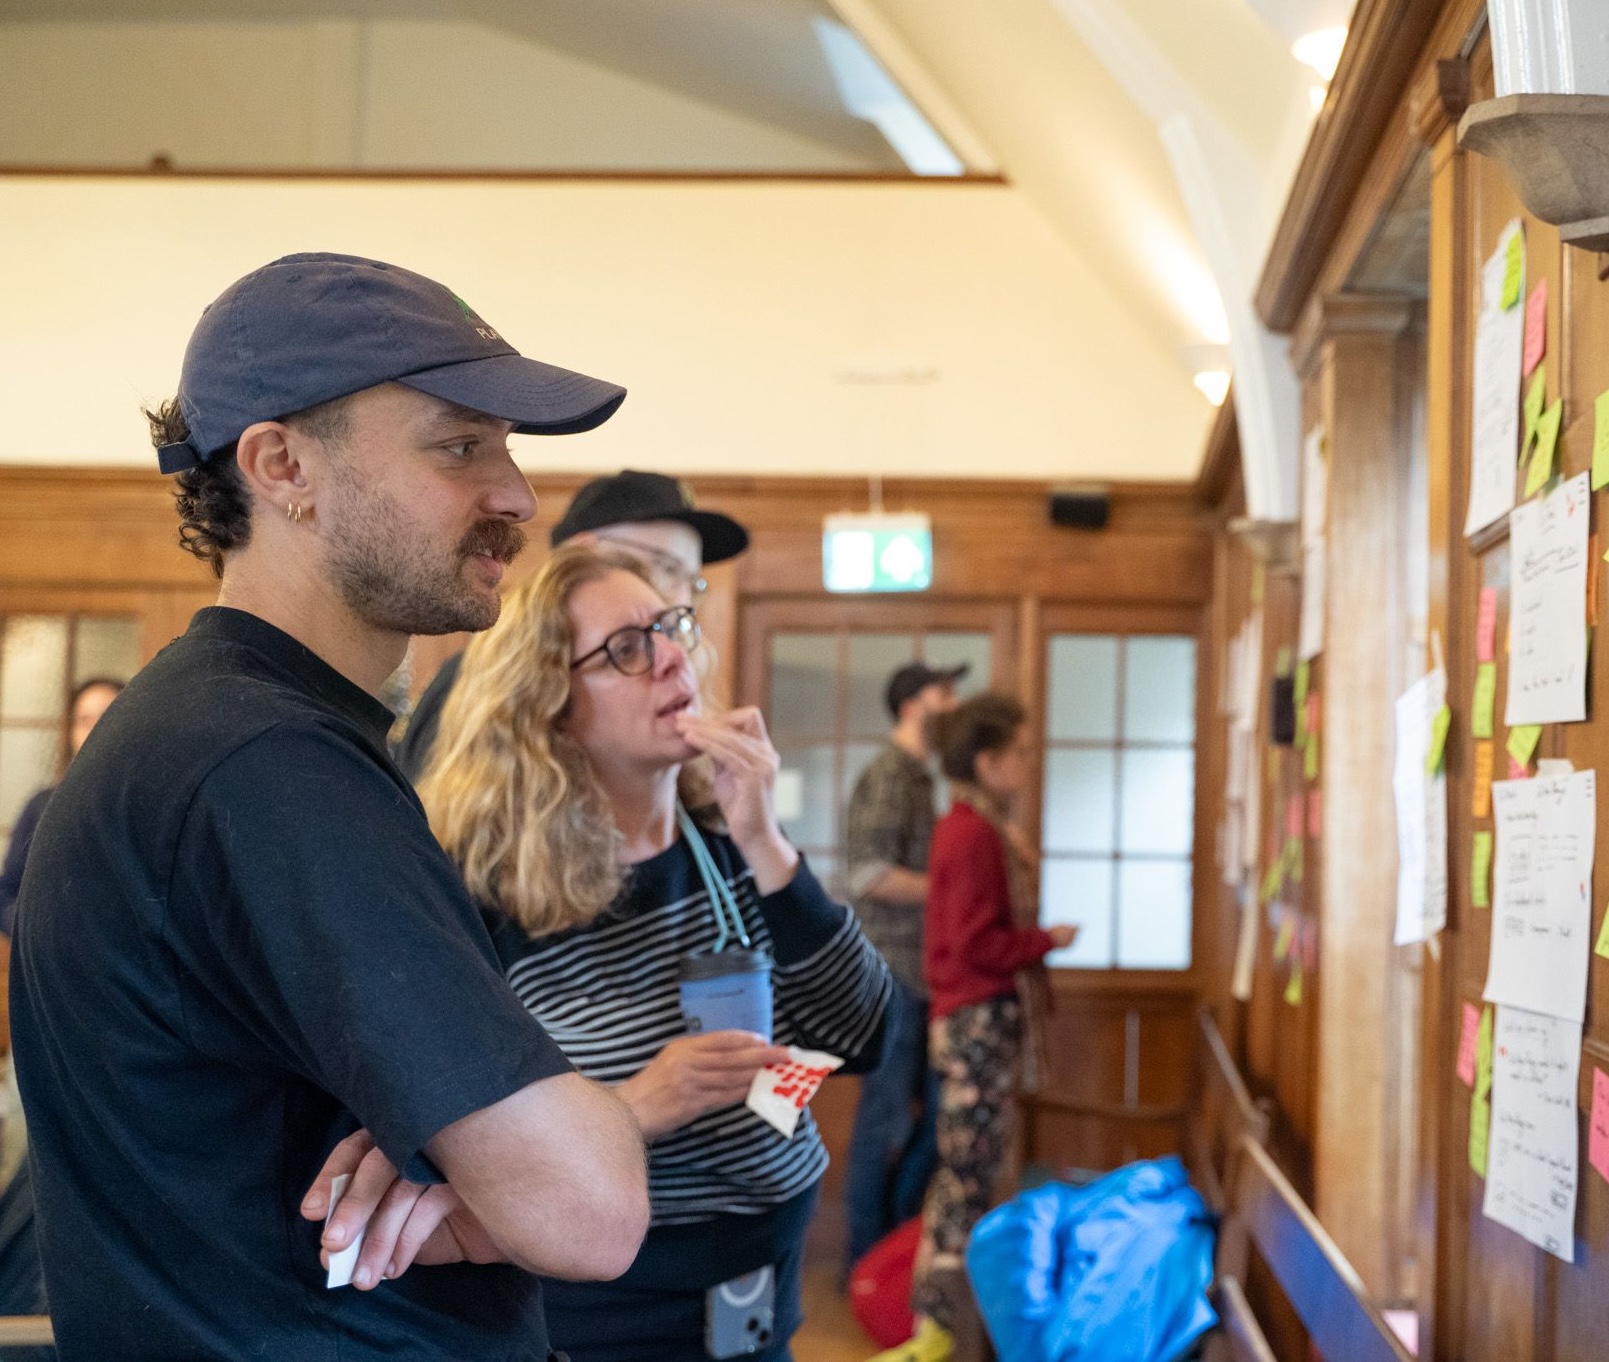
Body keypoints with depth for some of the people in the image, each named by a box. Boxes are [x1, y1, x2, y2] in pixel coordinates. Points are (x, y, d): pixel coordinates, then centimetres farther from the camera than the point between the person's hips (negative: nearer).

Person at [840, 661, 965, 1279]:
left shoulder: (917, 777, 16)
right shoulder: (888, 776, -14)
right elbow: (870, 875, -21)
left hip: (921, 971, 9)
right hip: (890, 972, -9)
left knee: (936, 1110, 13)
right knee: (885, 1117, -1)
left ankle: (897, 1230, 26)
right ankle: (866, 1259, 10)